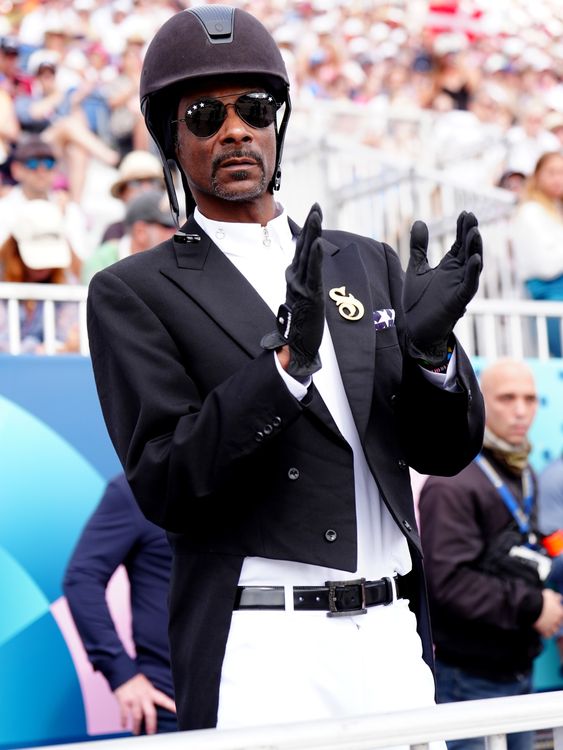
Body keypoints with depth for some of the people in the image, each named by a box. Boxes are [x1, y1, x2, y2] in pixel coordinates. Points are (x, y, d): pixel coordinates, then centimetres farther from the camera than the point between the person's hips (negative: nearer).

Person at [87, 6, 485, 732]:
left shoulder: (368, 264, 14)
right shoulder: (133, 293, 1)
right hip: (259, 653, -4)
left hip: (393, 642, 4)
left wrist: (429, 346, -9)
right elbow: (165, 487, -10)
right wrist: (287, 359, -20)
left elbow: (446, 449, 11)